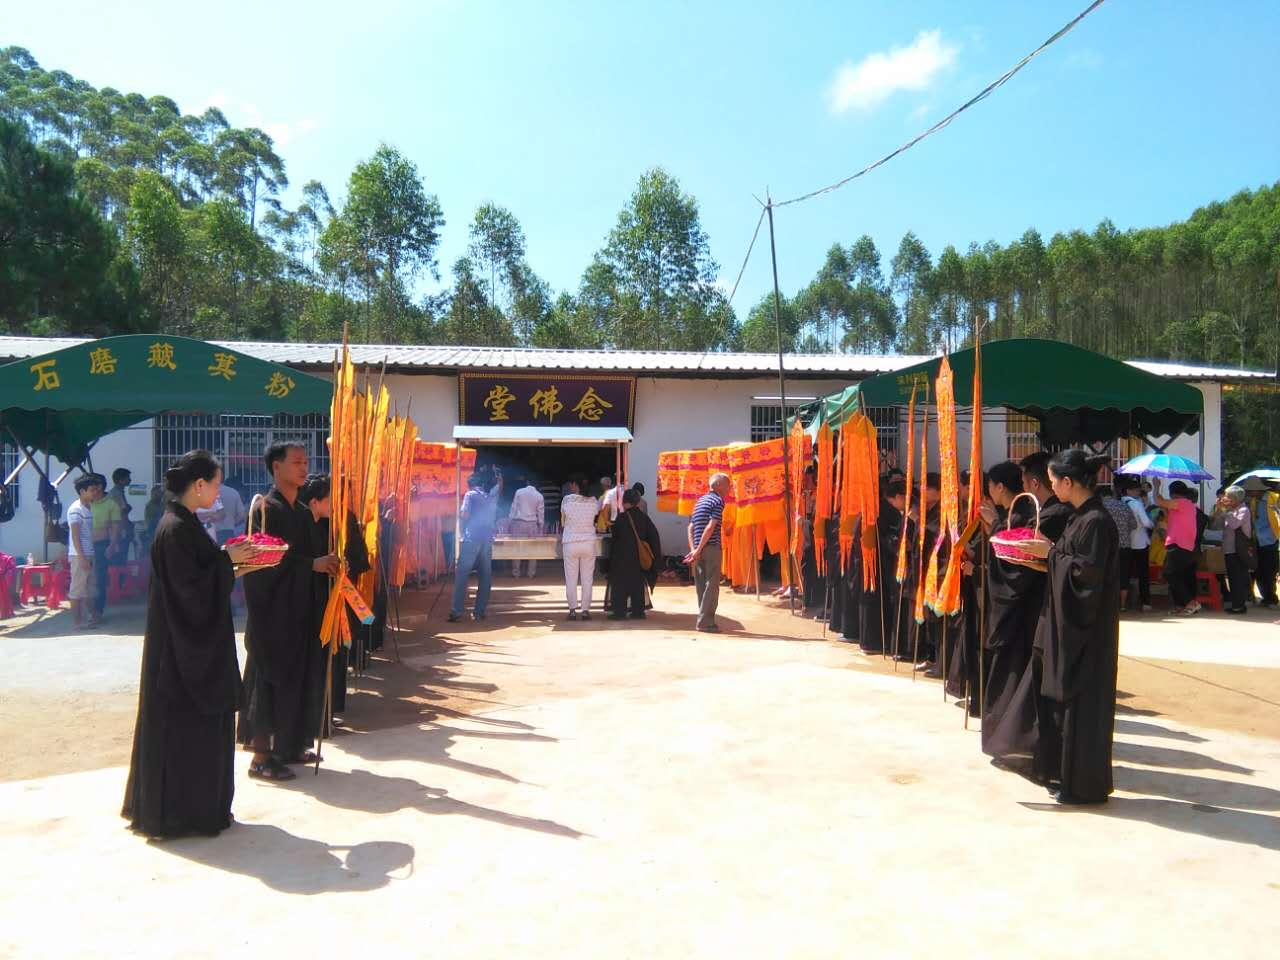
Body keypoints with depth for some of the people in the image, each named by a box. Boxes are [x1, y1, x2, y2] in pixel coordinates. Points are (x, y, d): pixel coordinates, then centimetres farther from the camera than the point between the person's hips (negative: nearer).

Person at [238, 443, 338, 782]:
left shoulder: (303, 512, 14)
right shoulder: (265, 507, -10)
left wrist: (326, 563, -1)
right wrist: (313, 563, -18)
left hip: (297, 607, 8)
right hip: (271, 606, -8)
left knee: (298, 677, 11)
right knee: (270, 677, -3)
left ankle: (287, 746, 22)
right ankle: (260, 757, 5)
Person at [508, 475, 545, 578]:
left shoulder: (519, 492, 0)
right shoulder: (539, 495, 4)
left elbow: (514, 507, 0)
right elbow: (540, 513, 5)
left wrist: (511, 519, 5)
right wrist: (541, 526, 12)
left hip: (519, 522, -1)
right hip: (532, 524, 1)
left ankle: (516, 573, 4)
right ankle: (531, 573, 7)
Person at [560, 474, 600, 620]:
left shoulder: (567, 499, -7)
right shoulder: (593, 501, -1)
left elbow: (563, 522, 1)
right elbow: (597, 519, 5)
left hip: (570, 542, -2)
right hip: (589, 542, 2)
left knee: (571, 579, 5)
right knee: (587, 578, 7)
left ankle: (573, 610, 6)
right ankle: (585, 609, 7)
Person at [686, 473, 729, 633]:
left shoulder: (700, 501, 19)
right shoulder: (718, 500, -6)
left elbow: (691, 527, 14)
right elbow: (710, 527, -16)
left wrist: (693, 549, 6)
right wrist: (698, 550, -16)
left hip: (698, 549, 7)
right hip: (711, 548, -7)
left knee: (701, 585, 11)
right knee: (712, 585, -3)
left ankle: (703, 619, 16)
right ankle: (705, 621, -5)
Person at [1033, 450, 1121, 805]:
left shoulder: (1096, 520, -18)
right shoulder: (1081, 516, 10)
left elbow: (1088, 571, -22)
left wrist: (1052, 553, -14)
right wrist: (1048, 556, 4)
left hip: (1086, 628, -9)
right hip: (1068, 623, 9)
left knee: (1081, 701, 0)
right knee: (1062, 697, 15)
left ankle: (1085, 784, 11)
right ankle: (1063, 772, 26)